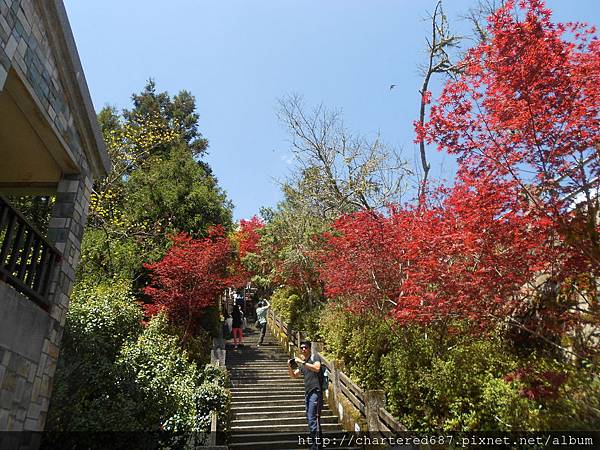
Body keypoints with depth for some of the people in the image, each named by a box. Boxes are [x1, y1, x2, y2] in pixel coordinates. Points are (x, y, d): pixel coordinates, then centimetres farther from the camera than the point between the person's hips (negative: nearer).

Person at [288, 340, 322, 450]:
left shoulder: (315, 357, -1)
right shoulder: (302, 362, 20)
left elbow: (317, 368, -21)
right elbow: (294, 375, 22)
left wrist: (302, 362, -20)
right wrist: (290, 367, 2)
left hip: (315, 392, -8)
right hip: (308, 393, 8)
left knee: (312, 420, -12)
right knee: (310, 419, 12)